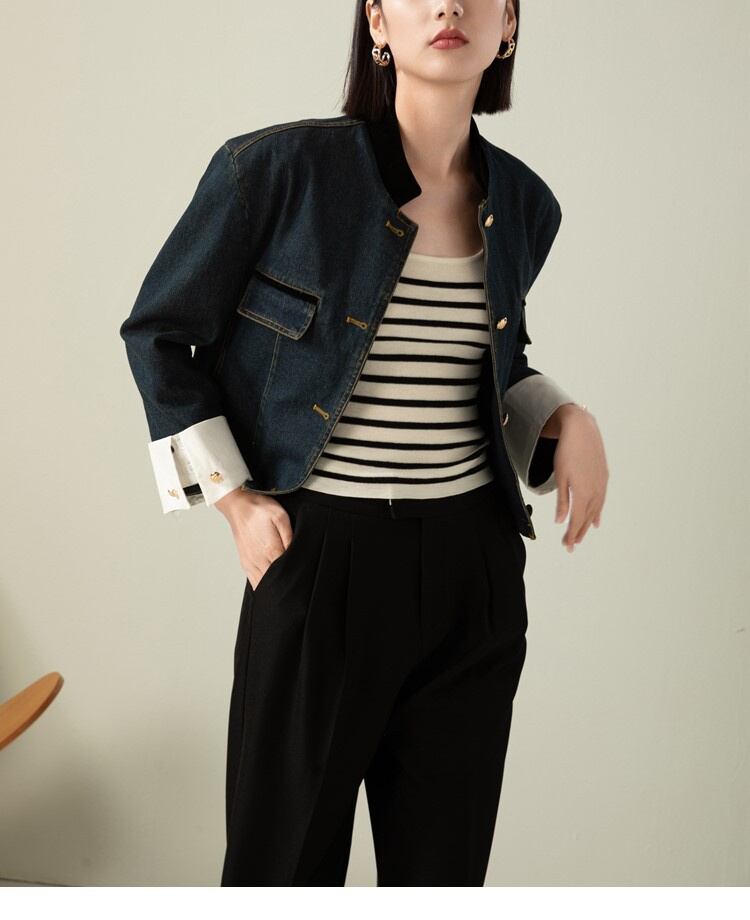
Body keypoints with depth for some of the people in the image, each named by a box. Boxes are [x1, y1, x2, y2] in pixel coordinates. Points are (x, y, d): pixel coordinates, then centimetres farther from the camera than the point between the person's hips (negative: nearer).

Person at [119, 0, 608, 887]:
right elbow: (158, 332, -1)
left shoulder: (524, 204, 4)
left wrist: (565, 417, 0)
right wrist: (233, 499, -6)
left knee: (444, 857, 16)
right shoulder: (278, 168, -11)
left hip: (474, 570, 4)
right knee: (286, 855, 12)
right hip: (320, 558, -4)